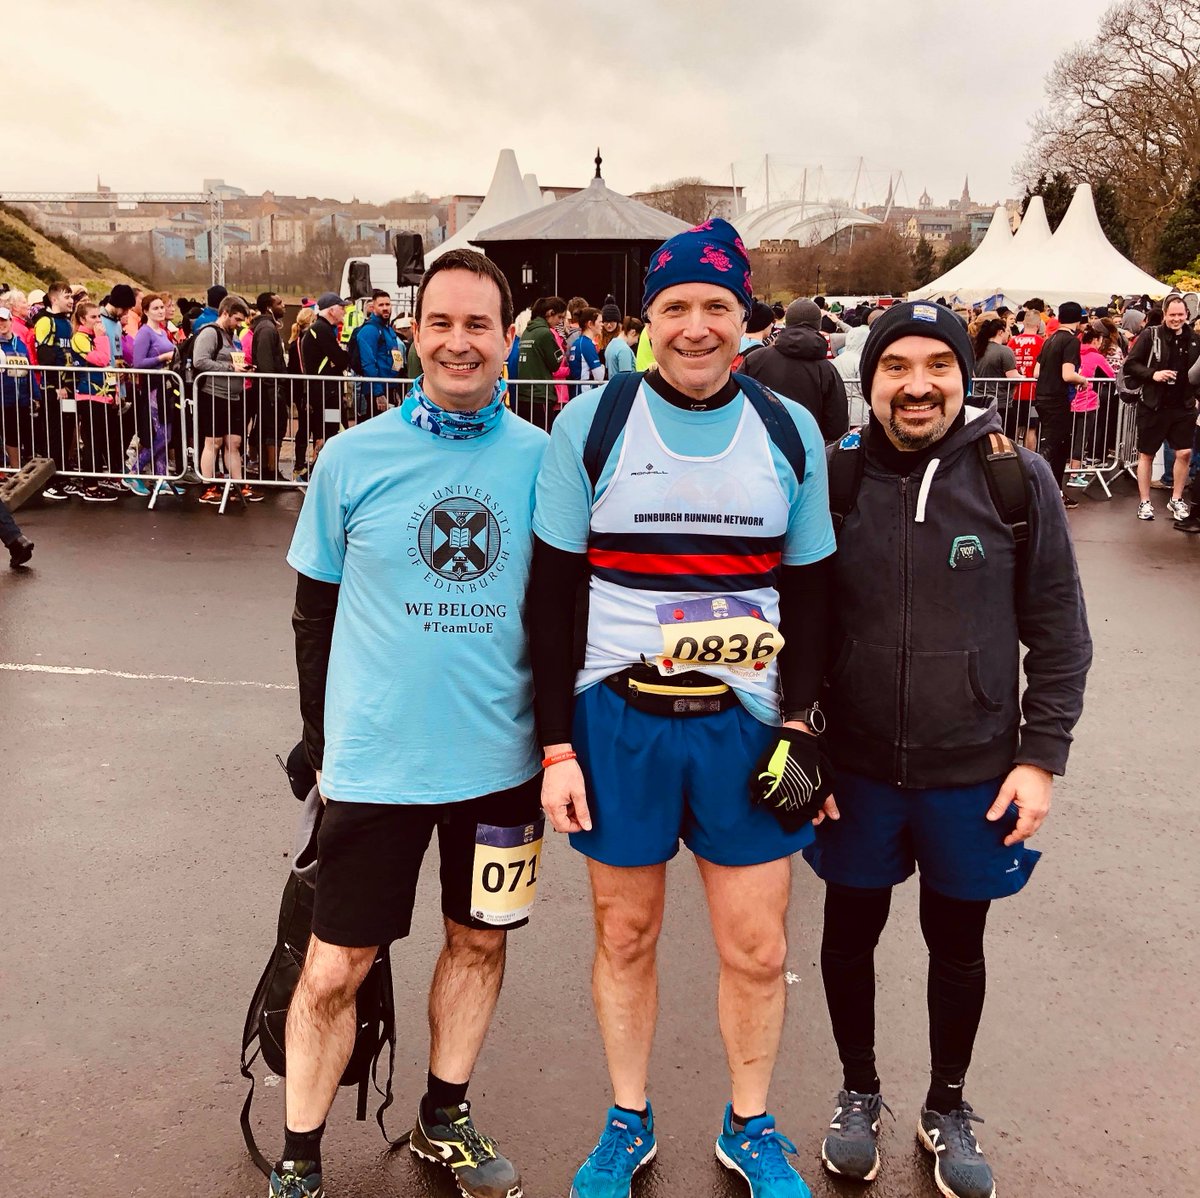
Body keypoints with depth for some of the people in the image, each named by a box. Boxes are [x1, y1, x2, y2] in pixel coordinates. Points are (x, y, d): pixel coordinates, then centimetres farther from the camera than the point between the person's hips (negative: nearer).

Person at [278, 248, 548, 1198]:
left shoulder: (544, 459, -3)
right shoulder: (354, 458, -4)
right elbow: (316, 611, 4)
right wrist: (324, 740, 5)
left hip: (501, 759, 2)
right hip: (375, 762, -1)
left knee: (480, 941, 17)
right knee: (335, 968, 5)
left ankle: (445, 1119, 40)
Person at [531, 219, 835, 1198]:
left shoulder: (791, 431, 3)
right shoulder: (593, 423, -3)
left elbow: (808, 594, 9)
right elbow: (553, 596, -2)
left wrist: (798, 723, -1)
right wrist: (557, 745, -5)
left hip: (746, 723, 1)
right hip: (616, 720, -1)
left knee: (757, 950, 9)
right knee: (625, 935, 13)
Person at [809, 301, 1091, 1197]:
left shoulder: (1017, 477, -7)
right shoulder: (835, 477, -6)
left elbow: (1059, 633, -3)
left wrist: (1040, 758, -6)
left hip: (976, 772, 0)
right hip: (856, 768, 1)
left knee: (958, 945, 16)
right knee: (851, 933, 16)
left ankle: (947, 1107, 41)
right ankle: (860, 1091, 41)